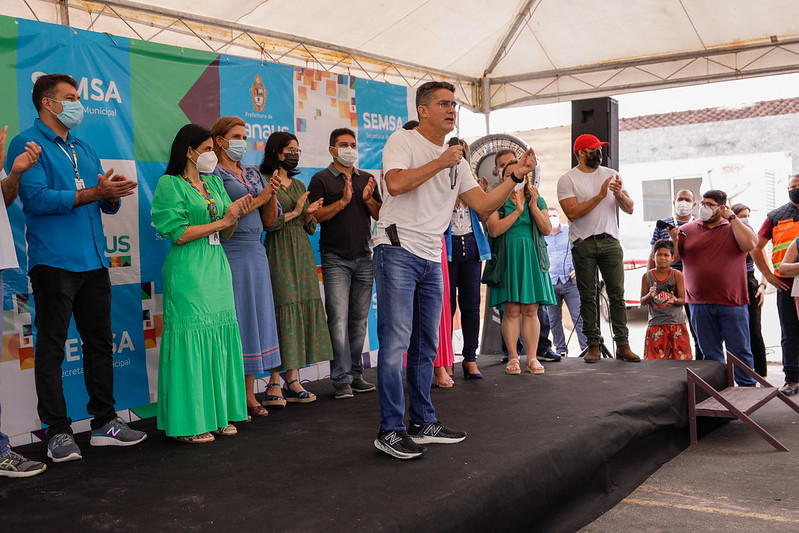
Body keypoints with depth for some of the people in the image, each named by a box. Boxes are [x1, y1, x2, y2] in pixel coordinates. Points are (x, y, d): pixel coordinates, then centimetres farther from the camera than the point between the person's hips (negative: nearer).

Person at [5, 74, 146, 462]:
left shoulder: (84, 149, 20)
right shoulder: (27, 145, -3)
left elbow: (106, 204, 21)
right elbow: (36, 198, -17)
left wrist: (114, 194, -3)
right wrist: (94, 192, -18)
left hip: (94, 262, 8)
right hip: (53, 263, -7)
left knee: (100, 342, 11)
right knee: (51, 348, -1)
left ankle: (104, 422, 20)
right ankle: (58, 432, 5)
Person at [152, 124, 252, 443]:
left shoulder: (214, 182, 17)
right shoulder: (170, 184, -4)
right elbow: (178, 234, -13)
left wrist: (236, 216, -4)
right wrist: (222, 221, -11)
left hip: (217, 267, 7)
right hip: (188, 272, -7)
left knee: (220, 336, 6)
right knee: (191, 337, -5)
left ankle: (217, 414, 15)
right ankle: (188, 422, 2)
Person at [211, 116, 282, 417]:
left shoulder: (253, 174, 18)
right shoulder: (214, 174, -3)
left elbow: (270, 220, 15)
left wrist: (273, 195, -2)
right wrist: (259, 198, -13)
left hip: (256, 253, 7)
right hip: (229, 253, -7)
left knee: (256, 318, 6)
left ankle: (249, 394, 13)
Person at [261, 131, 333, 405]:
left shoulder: (299, 185, 18)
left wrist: (309, 214, -1)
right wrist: (293, 213, -12)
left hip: (302, 254, 7)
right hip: (278, 254, -7)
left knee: (302, 310, 3)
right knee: (282, 310, -9)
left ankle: (293, 381, 8)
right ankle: (275, 383, -3)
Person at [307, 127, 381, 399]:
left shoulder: (367, 179, 16)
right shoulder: (321, 179, 3)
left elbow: (381, 216, 12)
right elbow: (314, 216, -8)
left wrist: (368, 200, -7)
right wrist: (343, 201, -15)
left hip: (364, 257, 4)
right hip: (336, 259, -4)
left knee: (359, 320, 6)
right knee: (339, 319, -8)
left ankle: (355, 374, 14)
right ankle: (341, 379, -4)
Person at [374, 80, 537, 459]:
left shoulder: (456, 161, 18)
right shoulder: (403, 141, -1)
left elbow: (484, 205, 12)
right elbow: (395, 183, -20)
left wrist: (516, 176, 1)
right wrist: (441, 162, -13)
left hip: (431, 260, 7)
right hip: (397, 250, -7)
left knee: (426, 345, 12)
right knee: (396, 342, -10)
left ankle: (423, 423, 21)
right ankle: (390, 430, -5)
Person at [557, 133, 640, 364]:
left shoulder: (611, 174, 12)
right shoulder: (567, 179, 0)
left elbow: (629, 209, 10)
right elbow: (572, 212, -13)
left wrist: (619, 194, -11)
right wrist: (600, 196, -16)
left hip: (610, 241, 3)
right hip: (583, 244, -2)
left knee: (617, 294, -1)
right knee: (588, 297, 1)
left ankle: (623, 345, 2)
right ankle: (593, 345, 8)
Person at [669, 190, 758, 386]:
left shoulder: (736, 227, 6)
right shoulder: (687, 230, 9)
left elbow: (749, 245, -14)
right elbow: (672, 258, 6)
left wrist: (732, 217, -9)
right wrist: (674, 241, -14)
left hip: (732, 303, -2)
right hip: (700, 304, 2)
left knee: (740, 350, 4)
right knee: (710, 353, 9)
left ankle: (747, 387, 16)